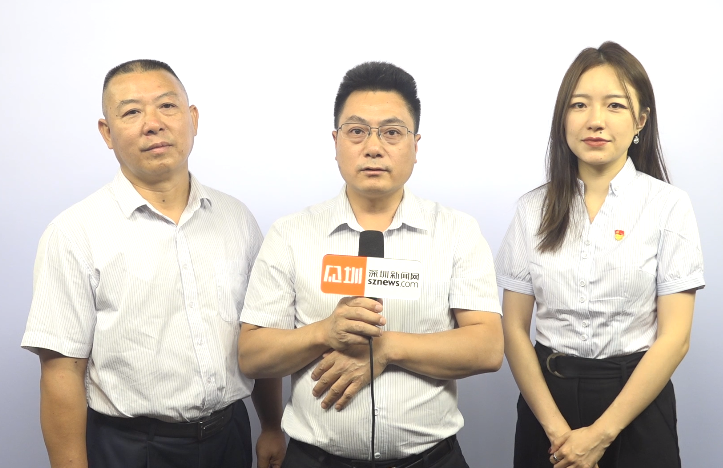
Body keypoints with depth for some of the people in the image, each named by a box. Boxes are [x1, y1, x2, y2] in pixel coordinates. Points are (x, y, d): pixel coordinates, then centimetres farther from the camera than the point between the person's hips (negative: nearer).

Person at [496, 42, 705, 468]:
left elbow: (675, 337, -9)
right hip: (547, 396, 2)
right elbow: (514, 329, -1)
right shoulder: (534, 209, 0)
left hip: (636, 403, -2)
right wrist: (557, 428, -11)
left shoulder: (668, 205, -6)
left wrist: (599, 434, -13)